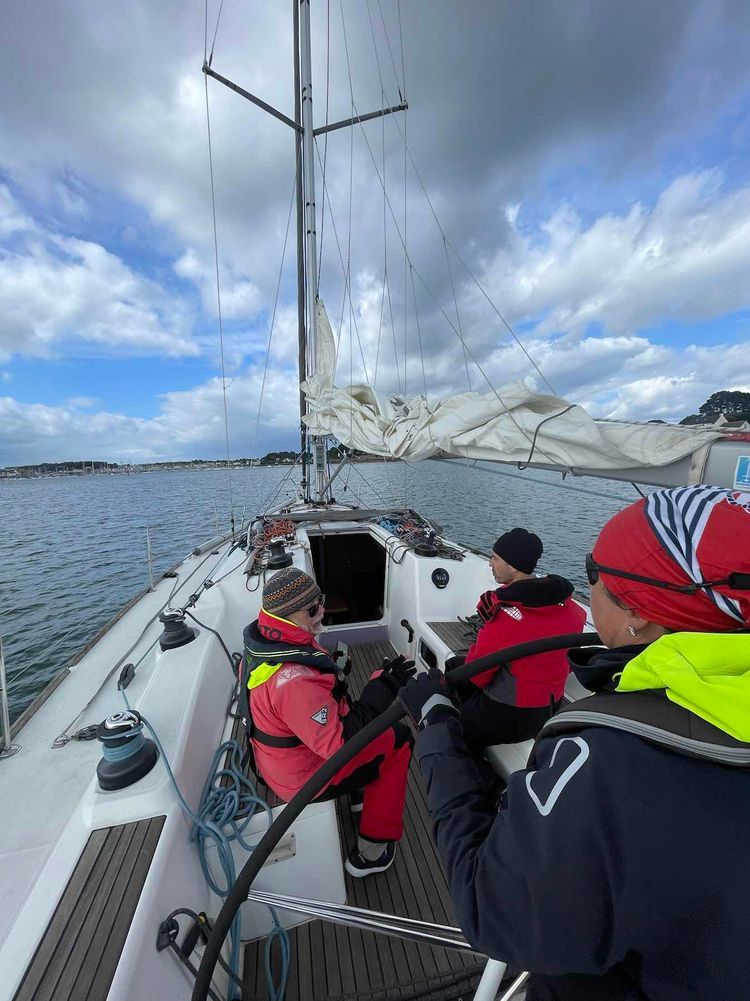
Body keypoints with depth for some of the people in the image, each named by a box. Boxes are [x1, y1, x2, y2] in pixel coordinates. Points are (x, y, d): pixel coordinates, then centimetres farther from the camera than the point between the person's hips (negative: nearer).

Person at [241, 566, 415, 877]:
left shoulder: (262, 642, -10)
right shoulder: (294, 680, -39)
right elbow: (341, 741, -34)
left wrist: (333, 673, 6)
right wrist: (385, 686, -31)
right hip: (307, 779, -8)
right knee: (398, 739, 1)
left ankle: (362, 791, 36)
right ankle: (371, 852, 13)